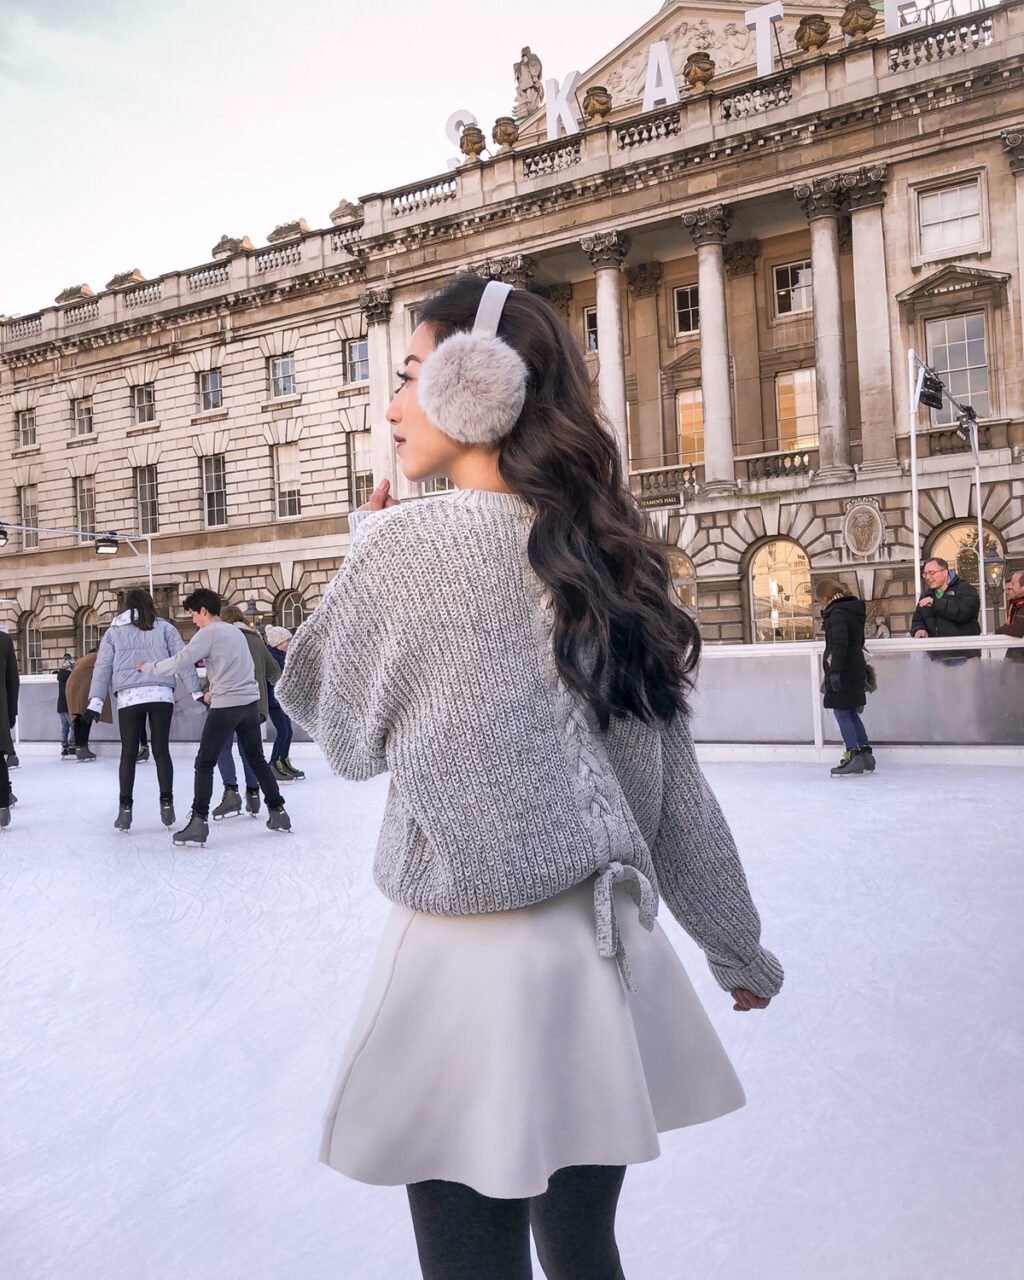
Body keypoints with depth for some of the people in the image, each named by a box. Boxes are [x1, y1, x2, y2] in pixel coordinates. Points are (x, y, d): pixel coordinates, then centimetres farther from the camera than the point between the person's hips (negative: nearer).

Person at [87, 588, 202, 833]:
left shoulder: (114, 632, 12)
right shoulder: (164, 628, 10)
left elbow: (102, 667, 6)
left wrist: (95, 701, 3)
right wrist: (197, 691, 7)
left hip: (129, 698, 0)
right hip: (161, 695, 0)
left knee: (128, 754, 5)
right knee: (161, 750, 7)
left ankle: (125, 810, 4)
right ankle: (167, 804, 7)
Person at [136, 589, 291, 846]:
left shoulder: (208, 633, -7)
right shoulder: (235, 631, 17)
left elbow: (180, 662, -11)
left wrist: (148, 668, 1)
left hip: (227, 706, -7)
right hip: (250, 702, 7)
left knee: (204, 764, -1)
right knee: (257, 759, 17)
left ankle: (198, 823, -7)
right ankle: (278, 812, 19)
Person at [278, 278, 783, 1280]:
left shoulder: (404, 545, -15)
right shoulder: (606, 556, 2)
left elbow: (341, 735, 0)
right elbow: (678, 791, 6)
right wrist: (740, 952, 18)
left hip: (469, 961, -6)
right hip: (606, 954, 6)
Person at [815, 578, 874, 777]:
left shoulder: (837, 612, -14)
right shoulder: (853, 609, 14)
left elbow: (840, 643, -23)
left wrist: (835, 670, -25)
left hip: (843, 671, -10)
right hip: (856, 668, 10)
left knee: (842, 713, -4)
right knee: (852, 714, 15)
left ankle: (853, 757, -5)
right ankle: (866, 755, 18)